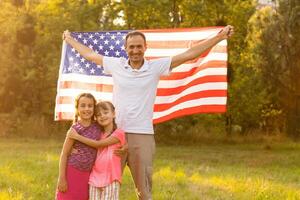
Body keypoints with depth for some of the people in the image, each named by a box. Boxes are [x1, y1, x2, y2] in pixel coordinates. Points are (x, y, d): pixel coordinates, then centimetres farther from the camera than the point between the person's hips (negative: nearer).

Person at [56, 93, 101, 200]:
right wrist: (61, 178, -13)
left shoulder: (97, 127, 1)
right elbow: (64, 154, -9)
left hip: (87, 175, 5)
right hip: (72, 172, -5)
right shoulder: (75, 129, -12)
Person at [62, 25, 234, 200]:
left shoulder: (156, 67, 0)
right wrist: (70, 40, 33)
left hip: (142, 136, -2)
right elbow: (89, 54, 20)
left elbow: (189, 54, -2)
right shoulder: (116, 65, 5)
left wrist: (220, 37, -5)